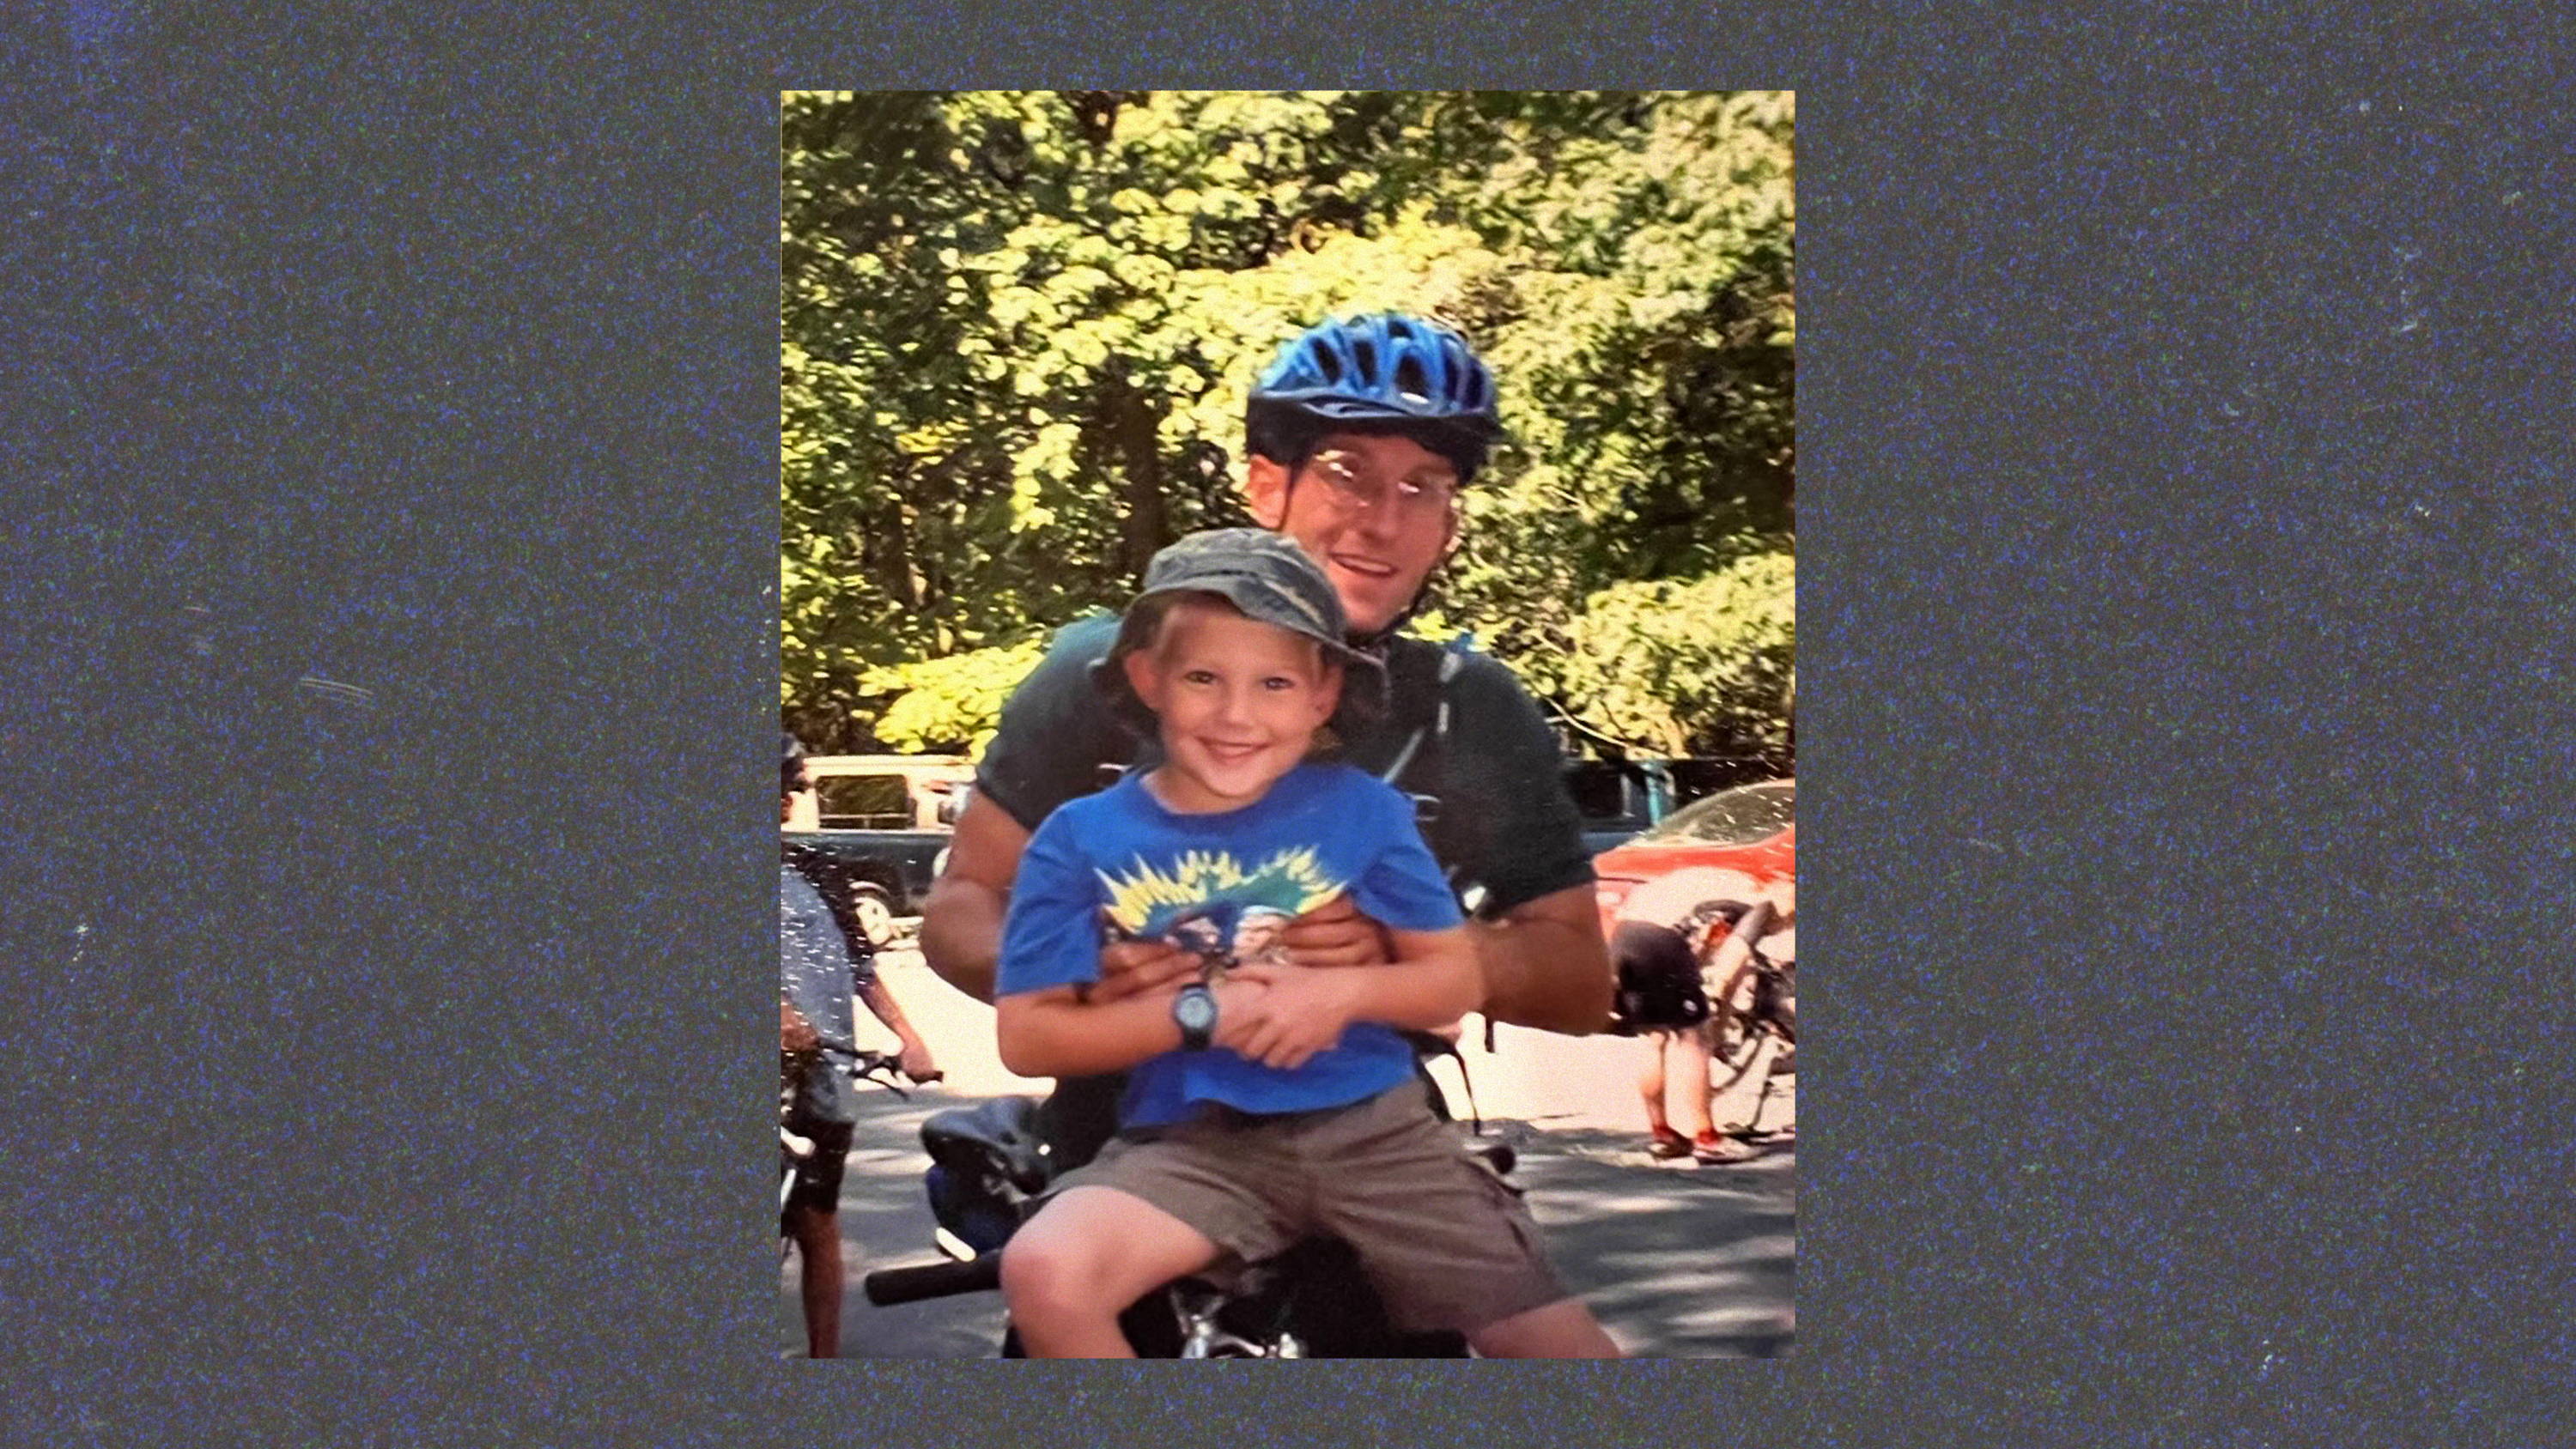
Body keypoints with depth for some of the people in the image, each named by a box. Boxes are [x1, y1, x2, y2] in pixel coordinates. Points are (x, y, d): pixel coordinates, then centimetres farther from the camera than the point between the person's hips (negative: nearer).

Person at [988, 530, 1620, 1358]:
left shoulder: (1360, 809, 2)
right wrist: (1194, 1013, -15)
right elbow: (1025, 1035, -3)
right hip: (1193, 1145, -1)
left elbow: (1455, 979, 6)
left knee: (1563, 1346, -6)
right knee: (1043, 1272, -30)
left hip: (1370, 1126, 1)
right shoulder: (1083, 838, -1)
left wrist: (1345, 992, -16)